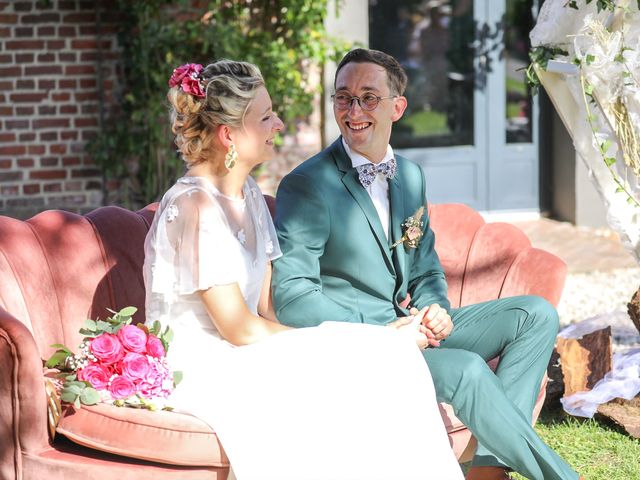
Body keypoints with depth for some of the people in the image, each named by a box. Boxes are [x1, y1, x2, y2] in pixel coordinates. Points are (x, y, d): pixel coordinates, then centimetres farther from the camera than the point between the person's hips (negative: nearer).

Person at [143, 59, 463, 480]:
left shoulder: (248, 194, 10)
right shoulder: (194, 207, -18)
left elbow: (265, 309, 6)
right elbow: (240, 329, -17)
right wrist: (324, 345, -7)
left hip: (238, 354, 8)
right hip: (201, 370, -8)